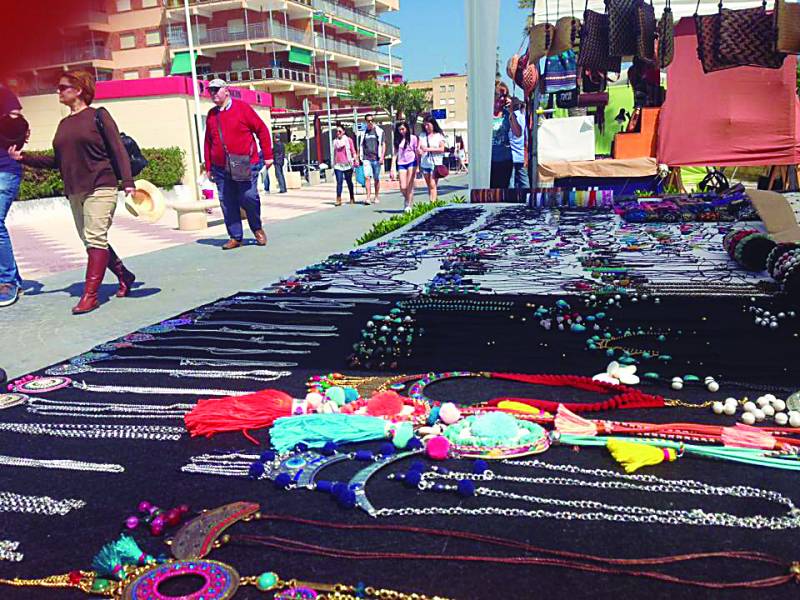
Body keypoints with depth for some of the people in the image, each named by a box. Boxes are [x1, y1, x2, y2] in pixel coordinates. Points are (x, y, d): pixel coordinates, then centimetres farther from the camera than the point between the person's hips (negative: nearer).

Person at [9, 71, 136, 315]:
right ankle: (124, 276, 26)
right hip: (74, 192, 7)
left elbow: (118, 150, -7)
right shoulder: (64, 124, 17)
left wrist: (128, 182, -16)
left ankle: (89, 295, -12)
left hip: (100, 187, -7)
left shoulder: (98, 116, -1)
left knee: (95, 238, -12)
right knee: (90, 240, 9)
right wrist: (24, 158, 10)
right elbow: (57, 161, 19)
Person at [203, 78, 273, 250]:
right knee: (227, 203, 2)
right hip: (221, 169, 4)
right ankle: (235, 237, 12)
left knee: (248, 197, -7)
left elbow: (262, 129, 0)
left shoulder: (242, 107, 0)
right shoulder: (211, 115, 14)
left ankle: (257, 229, 18)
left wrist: (267, 156, -2)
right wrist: (208, 167, 14)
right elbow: (208, 143, 17)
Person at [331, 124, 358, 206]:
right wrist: (333, 164, 19)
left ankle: (352, 198, 19)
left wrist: (355, 161, -8)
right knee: (339, 182, -7)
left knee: (349, 181, 8)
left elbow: (353, 151, 2)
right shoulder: (335, 141, 14)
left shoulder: (348, 140, 3)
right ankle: (338, 199, -11)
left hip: (347, 164, -2)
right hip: (338, 165, 2)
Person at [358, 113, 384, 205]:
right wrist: (359, 157, 11)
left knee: (376, 179, 5)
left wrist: (382, 157, -9)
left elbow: (383, 145, 1)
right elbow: (361, 146, 17)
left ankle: (377, 197, 16)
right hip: (366, 159, 2)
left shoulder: (379, 131, 3)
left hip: (376, 158, -1)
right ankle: (368, 197, -14)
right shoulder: (363, 133, 11)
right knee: (367, 177, -11)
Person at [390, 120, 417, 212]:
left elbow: (417, 152, 4)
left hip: (411, 162, -3)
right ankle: (406, 199, 26)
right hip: (401, 164, 3)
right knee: (403, 188, -4)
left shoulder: (413, 138, 3)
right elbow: (395, 154, 11)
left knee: (409, 186, -6)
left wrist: (418, 167, -1)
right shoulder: (397, 140, 12)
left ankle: (409, 205, 2)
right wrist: (393, 167, 2)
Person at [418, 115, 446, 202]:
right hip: (424, 163, 4)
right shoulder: (422, 135, 11)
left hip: (435, 163, -4)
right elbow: (419, 147, 2)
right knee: (429, 186, 9)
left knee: (433, 185, -13)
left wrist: (429, 149, -15)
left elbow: (442, 149, -6)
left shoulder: (439, 135, 1)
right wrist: (419, 151, -22)